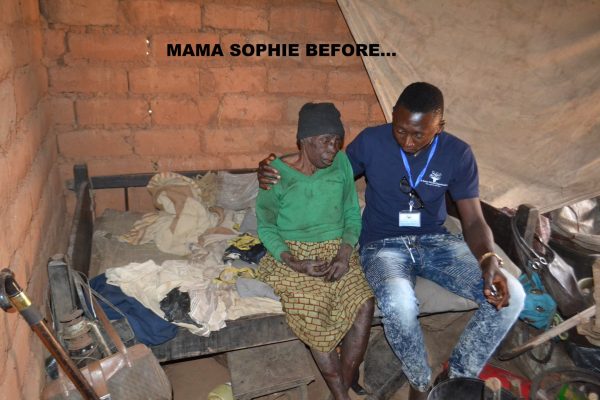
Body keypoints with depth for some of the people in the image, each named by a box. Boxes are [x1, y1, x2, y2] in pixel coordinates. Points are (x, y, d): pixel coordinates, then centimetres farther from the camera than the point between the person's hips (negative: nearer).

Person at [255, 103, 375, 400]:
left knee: (364, 302, -25)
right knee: (311, 309, -30)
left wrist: (345, 252, -12)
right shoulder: (277, 172, -7)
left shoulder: (341, 163, 2)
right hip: (292, 255, -2)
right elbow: (266, 227, -3)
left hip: (336, 250, 3)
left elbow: (352, 215, 7)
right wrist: (295, 263, -19)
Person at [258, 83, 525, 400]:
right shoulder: (371, 141, -11)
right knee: (396, 302, -38)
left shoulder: (458, 154, -7)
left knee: (511, 295, -18)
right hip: (383, 245, -3)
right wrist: (278, 170, -17)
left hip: (435, 241, 3)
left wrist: (489, 261, -26)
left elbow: (474, 220, -4)